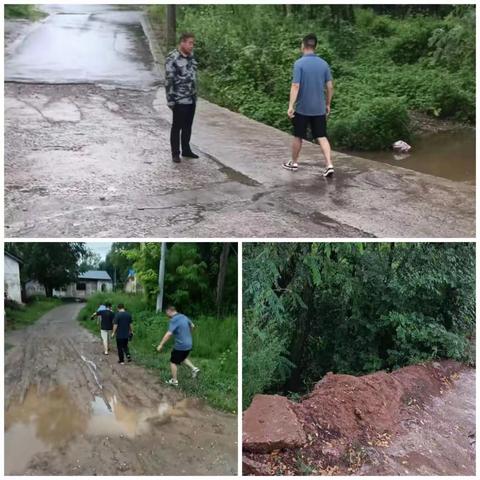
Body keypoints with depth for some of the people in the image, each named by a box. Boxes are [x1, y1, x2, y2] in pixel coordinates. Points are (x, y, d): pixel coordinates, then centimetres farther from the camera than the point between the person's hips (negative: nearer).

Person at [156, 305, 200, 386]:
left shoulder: (174, 320, -18)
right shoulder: (184, 316, 7)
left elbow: (168, 334, -27)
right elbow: (192, 326, 22)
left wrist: (161, 345, -22)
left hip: (180, 345, -8)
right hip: (189, 344, 8)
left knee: (173, 362, 9)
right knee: (182, 358, 29)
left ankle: (174, 381, 16)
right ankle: (194, 368, 16)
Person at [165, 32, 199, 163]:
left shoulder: (191, 56, 10)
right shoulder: (172, 58, -14)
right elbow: (169, 80, -15)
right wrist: (170, 100, -16)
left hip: (191, 99, 7)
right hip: (180, 100, -7)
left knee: (188, 126, 15)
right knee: (177, 126, 2)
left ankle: (186, 150, 26)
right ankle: (175, 153, 11)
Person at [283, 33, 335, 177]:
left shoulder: (299, 63, -12)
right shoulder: (324, 64, 2)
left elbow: (295, 86, -19)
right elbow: (330, 87, 5)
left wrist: (291, 106, -18)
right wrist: (328, 104, 16)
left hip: (302, 108, -3)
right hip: (319, 108, 3)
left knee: (298, 137, 12)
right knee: (322, 137, 5)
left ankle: (294, 163, 26)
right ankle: (329, 165, -8)